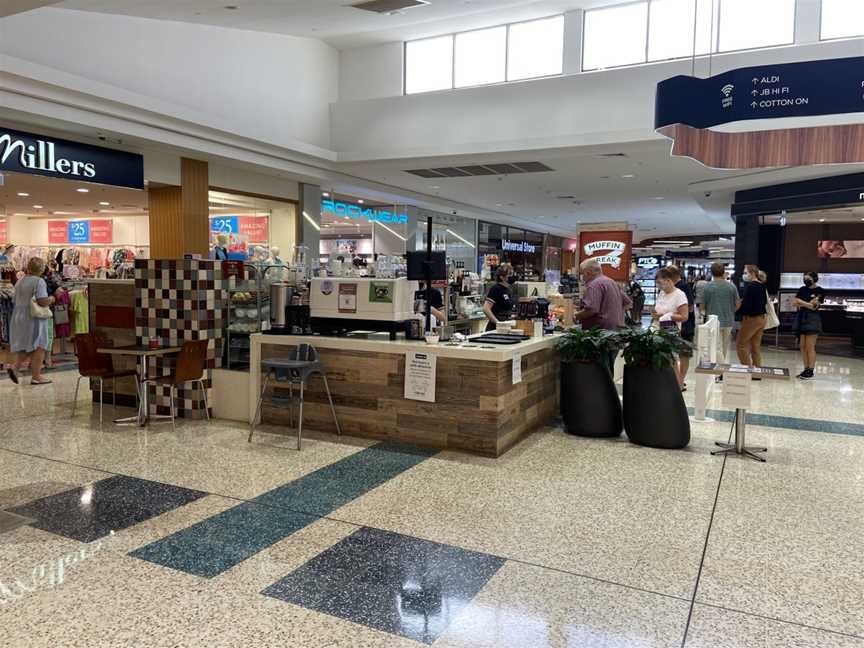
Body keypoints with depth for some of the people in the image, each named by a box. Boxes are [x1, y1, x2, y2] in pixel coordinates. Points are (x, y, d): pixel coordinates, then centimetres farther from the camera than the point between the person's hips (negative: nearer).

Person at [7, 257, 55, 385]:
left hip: (19, 317, 8)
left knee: (26, 347, 19)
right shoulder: (39, 281, -13)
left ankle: (15, 367, 2)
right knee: (39, 347, -1)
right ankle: (36, 377, -1)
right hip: (34, 318, -8)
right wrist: (51, 299, -2)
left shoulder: (19, 282, 12)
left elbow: (17, 300, 21)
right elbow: (42, 301, -22)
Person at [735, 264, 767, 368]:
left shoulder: (749, 286, -16)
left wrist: (738, 310, -7)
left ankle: (747, 367, -4)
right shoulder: (762, 286, 10)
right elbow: (765, 302, 17)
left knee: (740, 344, 0)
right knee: (756, 346, 13)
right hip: (761, 318, 9)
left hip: (751, 318, -9)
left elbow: (746, 304, -21)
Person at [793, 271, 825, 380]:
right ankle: (806, 369, 12)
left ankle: (811, 371, -2)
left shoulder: (820, 291, -3)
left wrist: (801, 303, -3)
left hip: (812, 319, -6)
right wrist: (808, 304, -9)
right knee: (802, 347, 6)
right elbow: (795, 302, 3)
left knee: (810, 347, -7)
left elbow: (814, 306, -11)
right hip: (800, 318, 6)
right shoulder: (802, 289, 14)